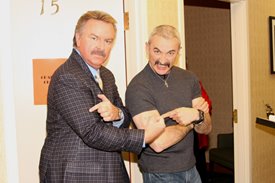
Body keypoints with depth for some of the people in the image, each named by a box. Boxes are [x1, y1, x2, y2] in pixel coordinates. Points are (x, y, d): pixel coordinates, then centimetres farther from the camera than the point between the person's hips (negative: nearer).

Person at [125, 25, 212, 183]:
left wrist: (197, 115, -22)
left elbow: (206, 128, 1)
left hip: (190, 168, 6)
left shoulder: (189, 78, -1)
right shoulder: (138, 88, -20)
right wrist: (190, 122, -11)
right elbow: (158, 143, -25)